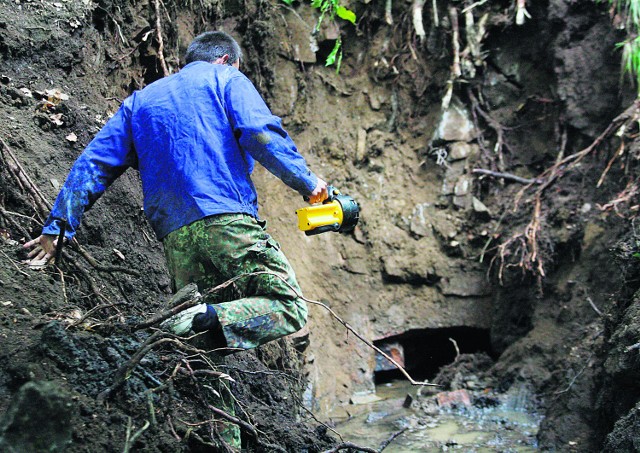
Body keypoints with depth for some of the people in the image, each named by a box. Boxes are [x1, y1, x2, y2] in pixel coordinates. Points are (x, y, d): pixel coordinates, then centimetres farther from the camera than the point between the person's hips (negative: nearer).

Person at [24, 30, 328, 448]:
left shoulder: (140, 101, 29)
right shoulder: (227, 79, 15)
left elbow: (94, 163, 21)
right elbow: (262, 134, -4)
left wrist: (58, 226, 20)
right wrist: (307, 183, 5)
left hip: (174, 237, 5)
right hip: (228, 218, -5)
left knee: (212, 337, 11)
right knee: (289, 308, -4)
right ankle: (208, 320, -29)